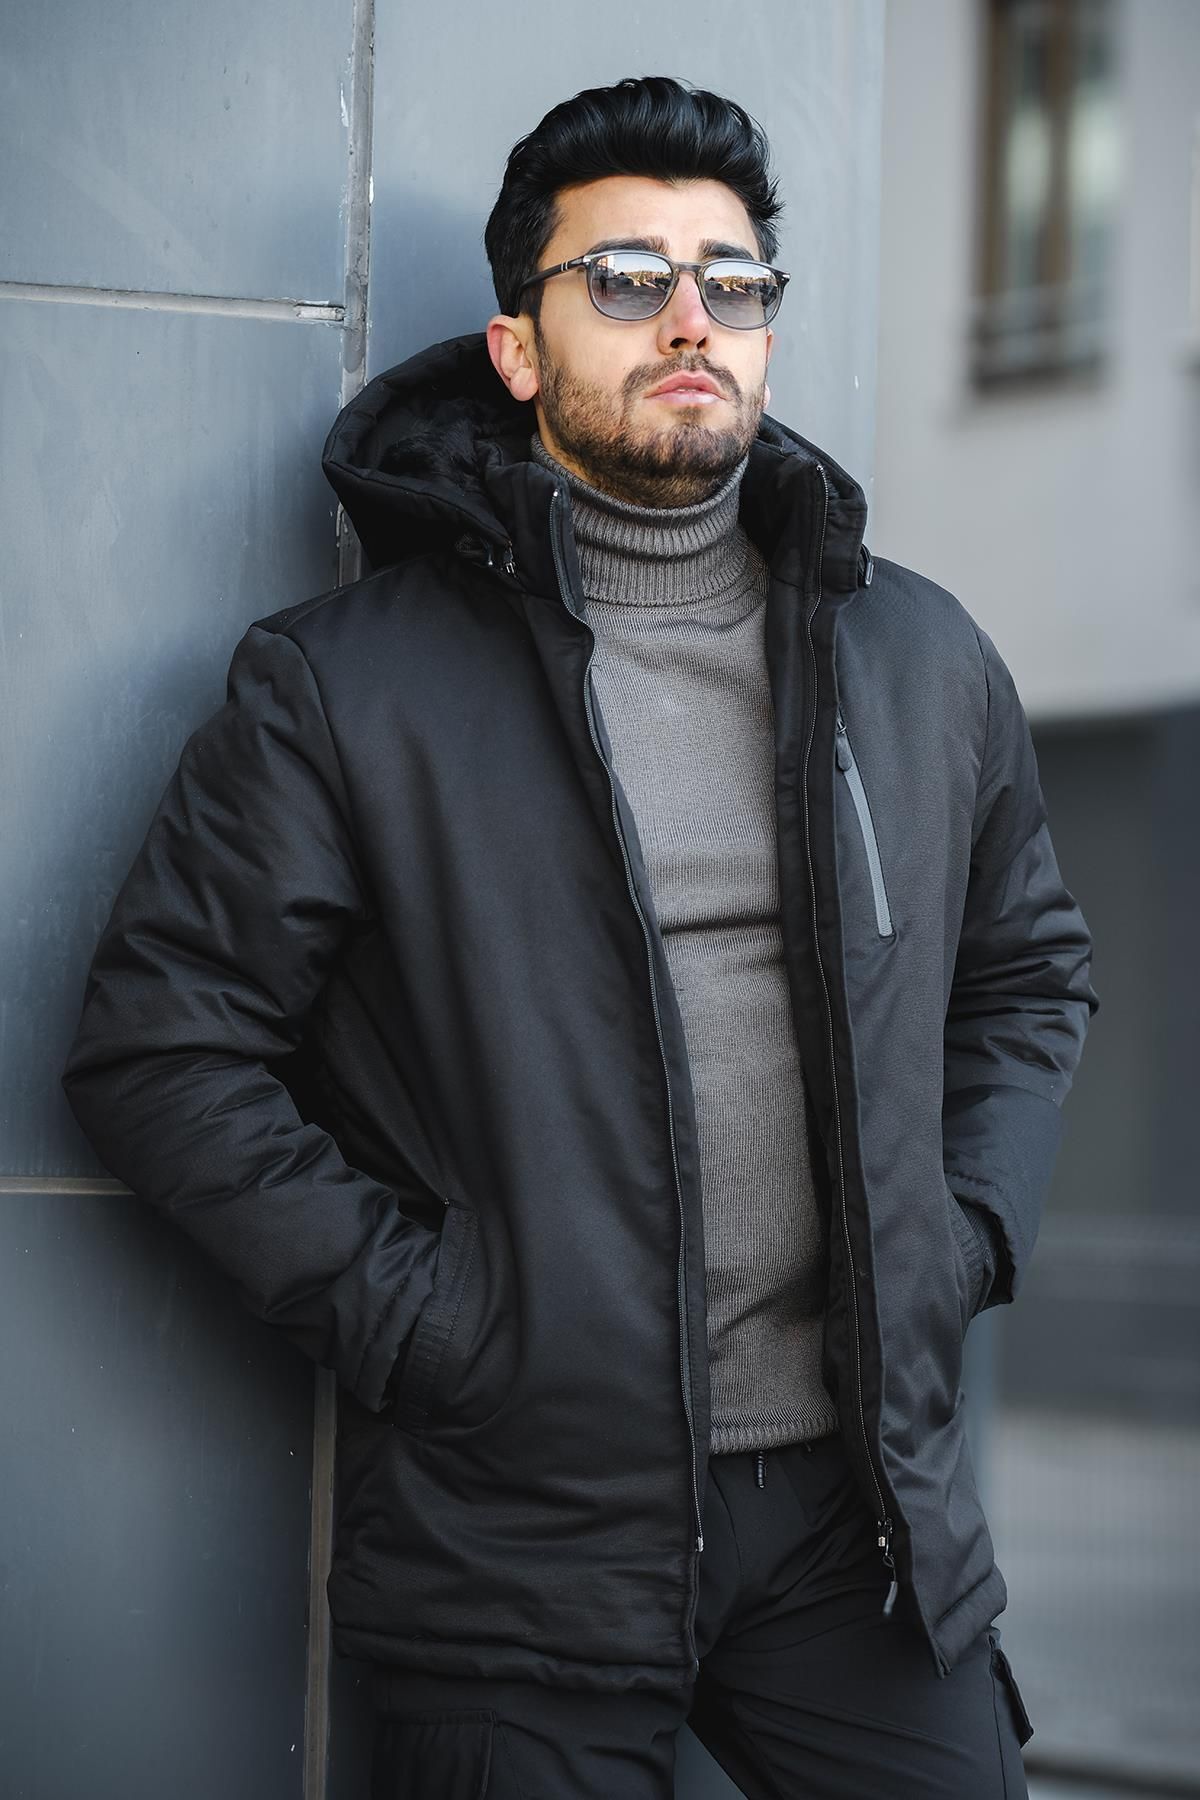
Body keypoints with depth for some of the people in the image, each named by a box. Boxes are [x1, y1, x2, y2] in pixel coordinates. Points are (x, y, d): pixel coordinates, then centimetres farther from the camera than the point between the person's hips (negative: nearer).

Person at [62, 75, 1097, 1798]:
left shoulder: (925, 659, 10)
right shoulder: (344, 686, -4)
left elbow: (1032, 971, 22)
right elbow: (163, 1048, -4)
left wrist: (963, 1231, 7)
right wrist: (406, 1309, -10)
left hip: (860, 1502, 4)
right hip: (520, 1541, -3)